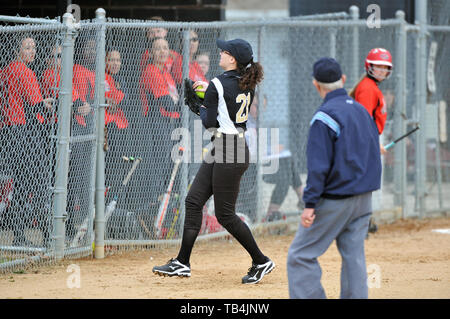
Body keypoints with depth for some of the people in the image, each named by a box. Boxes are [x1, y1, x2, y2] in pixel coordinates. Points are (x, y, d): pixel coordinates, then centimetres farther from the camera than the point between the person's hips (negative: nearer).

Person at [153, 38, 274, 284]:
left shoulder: (217, 86, -17)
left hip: (229, 153, -10)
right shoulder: (247, 86, 8)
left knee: (225, 214, -2)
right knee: (193, 201, 11)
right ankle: (182, 263, 13)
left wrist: (201, 107, 5)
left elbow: (210, 122, -15)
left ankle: (261, 262, 6)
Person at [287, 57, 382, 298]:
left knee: (301, 256, -3)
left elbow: (318, 166, -18)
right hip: (363, 199, 8)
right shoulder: (362, 111, 10)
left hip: (334, 200, -8)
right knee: (354, 257, 10)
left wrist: (310, 203, -16)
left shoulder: (324, 116, -14)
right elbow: (373, 155, 16)